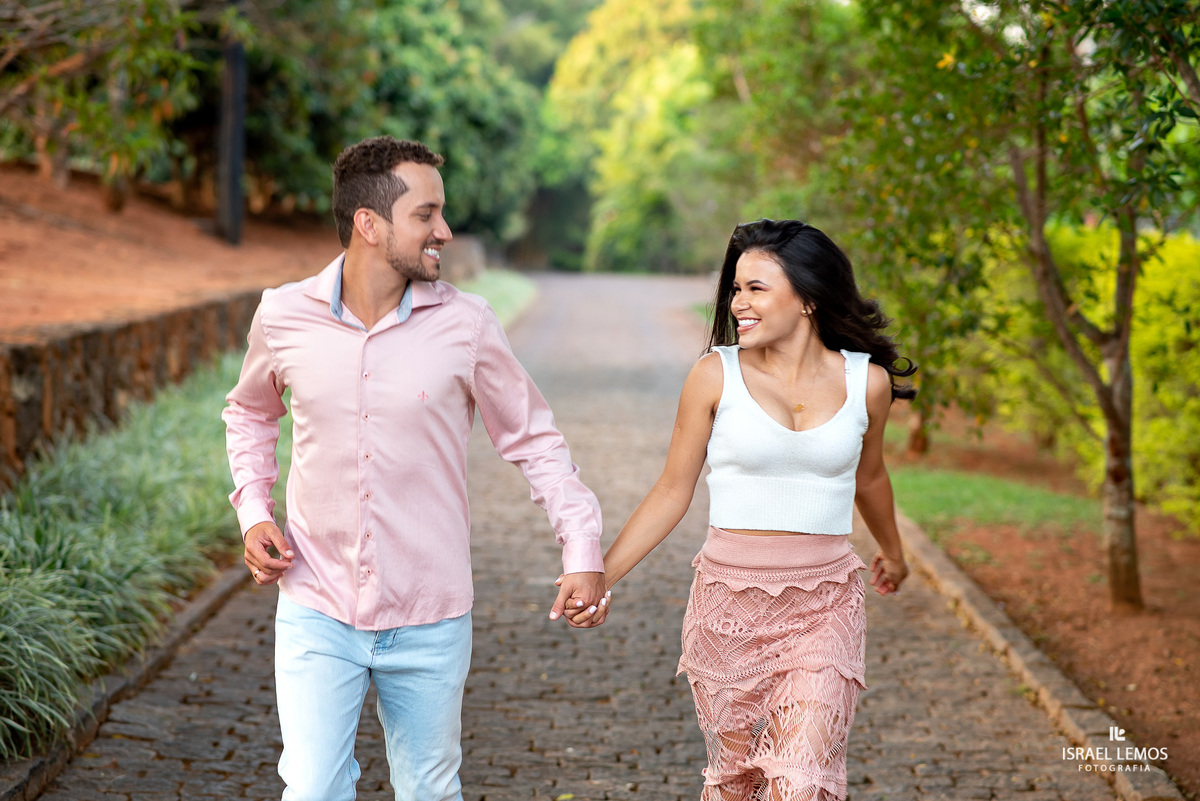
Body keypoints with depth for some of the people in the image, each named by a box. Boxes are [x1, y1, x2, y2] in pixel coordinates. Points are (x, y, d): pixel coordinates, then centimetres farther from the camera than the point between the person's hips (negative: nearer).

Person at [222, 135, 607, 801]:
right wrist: (253, 512, 3)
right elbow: (250, 411, 17)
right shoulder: (283, 317, -4)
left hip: (430, 621, 0)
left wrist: (583, 549, -5)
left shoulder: (465, 326, -7)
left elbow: (533, 439, 4)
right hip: (317, 612, 0)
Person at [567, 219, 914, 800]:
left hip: (824, 605, 0)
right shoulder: (717, 375, -3)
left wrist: (892, 553, 37)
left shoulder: (867, 381, 0)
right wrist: (601, 575, -6)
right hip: (729, 601, 0)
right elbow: (673, 491, 2)